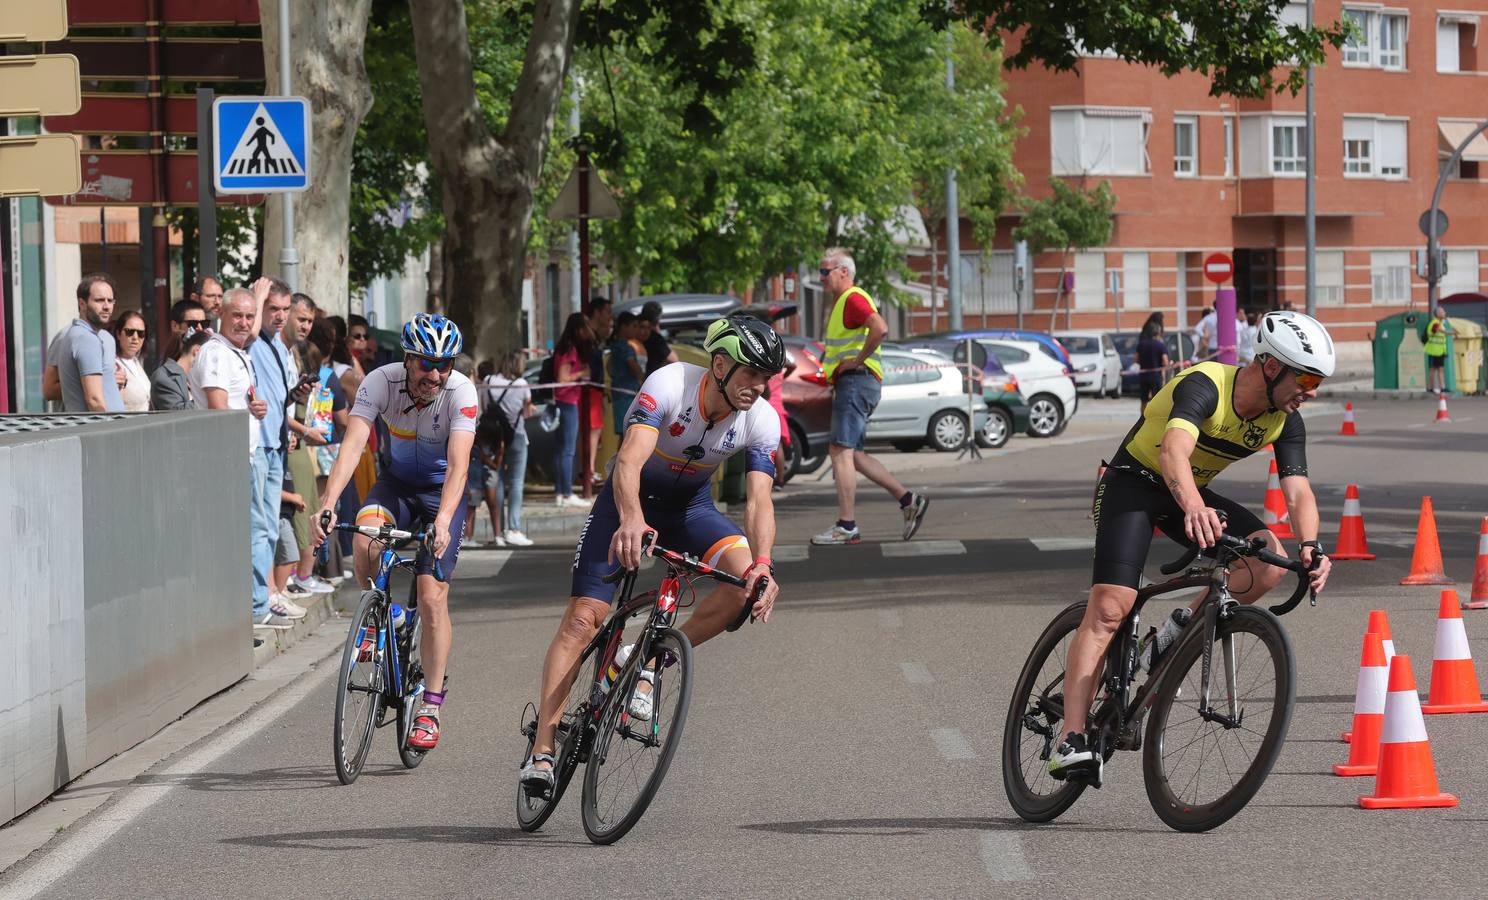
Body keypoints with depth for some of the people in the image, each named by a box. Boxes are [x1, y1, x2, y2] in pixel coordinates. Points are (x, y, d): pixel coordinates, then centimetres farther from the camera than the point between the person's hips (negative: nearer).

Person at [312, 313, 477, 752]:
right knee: (365, 537, -31)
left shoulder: (461, 392, -26)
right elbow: (352, 445, -31)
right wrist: (327, 503, -45)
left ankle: (431, 707, 1)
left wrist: (443, 520, -51)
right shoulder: (380, 382, -22)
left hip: (443, 491, -2)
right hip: (397, 481, 2)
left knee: (432, 599, -11)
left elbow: (458, 465, -35)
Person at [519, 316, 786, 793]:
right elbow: (630, 461, -43)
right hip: (630, 499, -3)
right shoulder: (669, 385, -31)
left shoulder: (761, 421, -19)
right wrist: (631, 520, -63)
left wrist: (762, 565, -45)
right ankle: (542, 748, -15)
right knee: (583, 617, -15)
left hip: (690, 506, 3)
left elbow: (758, 500, -26)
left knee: (747, 580, -25)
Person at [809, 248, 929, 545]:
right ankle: (908, 500, 10)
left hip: (856, 381, -11)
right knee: (850, 454, 11)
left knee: (842, 452, -12)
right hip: (848, 384, 11)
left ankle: (847, 526, -14)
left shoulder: (853, 299, -11)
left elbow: (880, 328, -29)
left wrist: (857, 360, -21)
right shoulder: (840, 303, 23)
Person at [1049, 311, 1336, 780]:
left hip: (1192, 495, 6)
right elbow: (1174, 450, -46)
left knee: (1270, 561, -19)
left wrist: (1311, 546, -37)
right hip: (1134, 483, -6)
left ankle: (1173, 636, -1)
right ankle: (1072, 742, -23)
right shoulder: (1205, 385, -29)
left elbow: (1298, 492, -16)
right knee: (1109, 609, -20)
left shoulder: (1285, 421, -10)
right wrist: (1193, 508, -66)